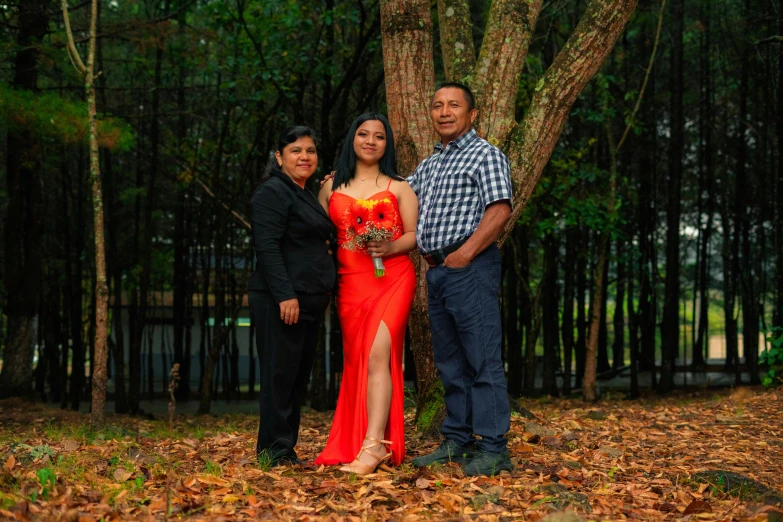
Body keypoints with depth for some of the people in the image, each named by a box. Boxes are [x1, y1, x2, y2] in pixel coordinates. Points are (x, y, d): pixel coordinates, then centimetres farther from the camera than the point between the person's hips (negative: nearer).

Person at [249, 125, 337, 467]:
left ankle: (286, 448, 17)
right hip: (281, 301, -9)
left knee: (299, 376, 10)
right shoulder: (272, 193, -8)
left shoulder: (307, 197, 22)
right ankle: (275, 450, 0)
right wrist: (285, 295, -23)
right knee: (280, 373, -6)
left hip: (308, 302, 9)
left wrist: (323, 295, 19)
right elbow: (267, 247, -17)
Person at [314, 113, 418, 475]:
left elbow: (414, 235, 6)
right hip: (350, 283, 3)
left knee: (377, 355, -18)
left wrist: (391, 247, -15)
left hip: (392, 279, -3)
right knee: (356, 361, 3)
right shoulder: (331, 187, 15)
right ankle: (351, 444, 10)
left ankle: (372, 446, -23)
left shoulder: (398, 187, 10)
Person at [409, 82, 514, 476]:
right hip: (437, 270, 8)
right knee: (450, 362, 10)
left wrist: (464, 254, -19)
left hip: (470, 267, -8)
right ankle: (457, 443, 16)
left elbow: (500, 210, -14)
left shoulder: (485, 155, -2)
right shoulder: (428, 166, 22)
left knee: (482, 360, -9)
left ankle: (492, 448, -7)